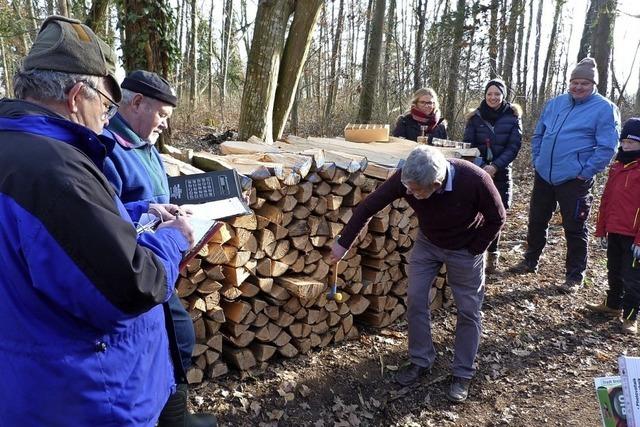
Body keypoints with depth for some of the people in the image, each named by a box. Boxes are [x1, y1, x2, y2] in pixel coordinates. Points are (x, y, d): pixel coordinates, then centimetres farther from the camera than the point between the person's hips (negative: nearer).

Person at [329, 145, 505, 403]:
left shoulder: (475, 180, -37)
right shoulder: (406, 179, -30)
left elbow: (496, 219, -18)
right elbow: (368, 206, -20)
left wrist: (473, 250, -14)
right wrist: (343, 244, -17)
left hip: (465, 249, -2)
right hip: (427, 243, 3)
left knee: (468, 311, 5)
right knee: (415, 300, 2)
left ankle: (463, 374, 22)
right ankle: (420, 361, 22)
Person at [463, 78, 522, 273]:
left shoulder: (513, 117, 0)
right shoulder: (475, 117, 2)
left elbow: (513, 147, -5)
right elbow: (467, 145, -1)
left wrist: (495, 166, -18)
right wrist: (481, 166, -17)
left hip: (500, 174, 0)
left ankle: (493, 254, 18)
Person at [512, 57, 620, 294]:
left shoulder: (605, 109, -7)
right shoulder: (555, 103, 11)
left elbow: (606, 147, -12)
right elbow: (538, 135, 19)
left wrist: (585, 172, -15)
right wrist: (536, 160, 10)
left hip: (574, 181, -6)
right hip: (544, 176, 6)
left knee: (574, 229, 3)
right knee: (536, 221, 16)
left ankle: (575, 276, 16)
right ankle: (530, 262, 34)